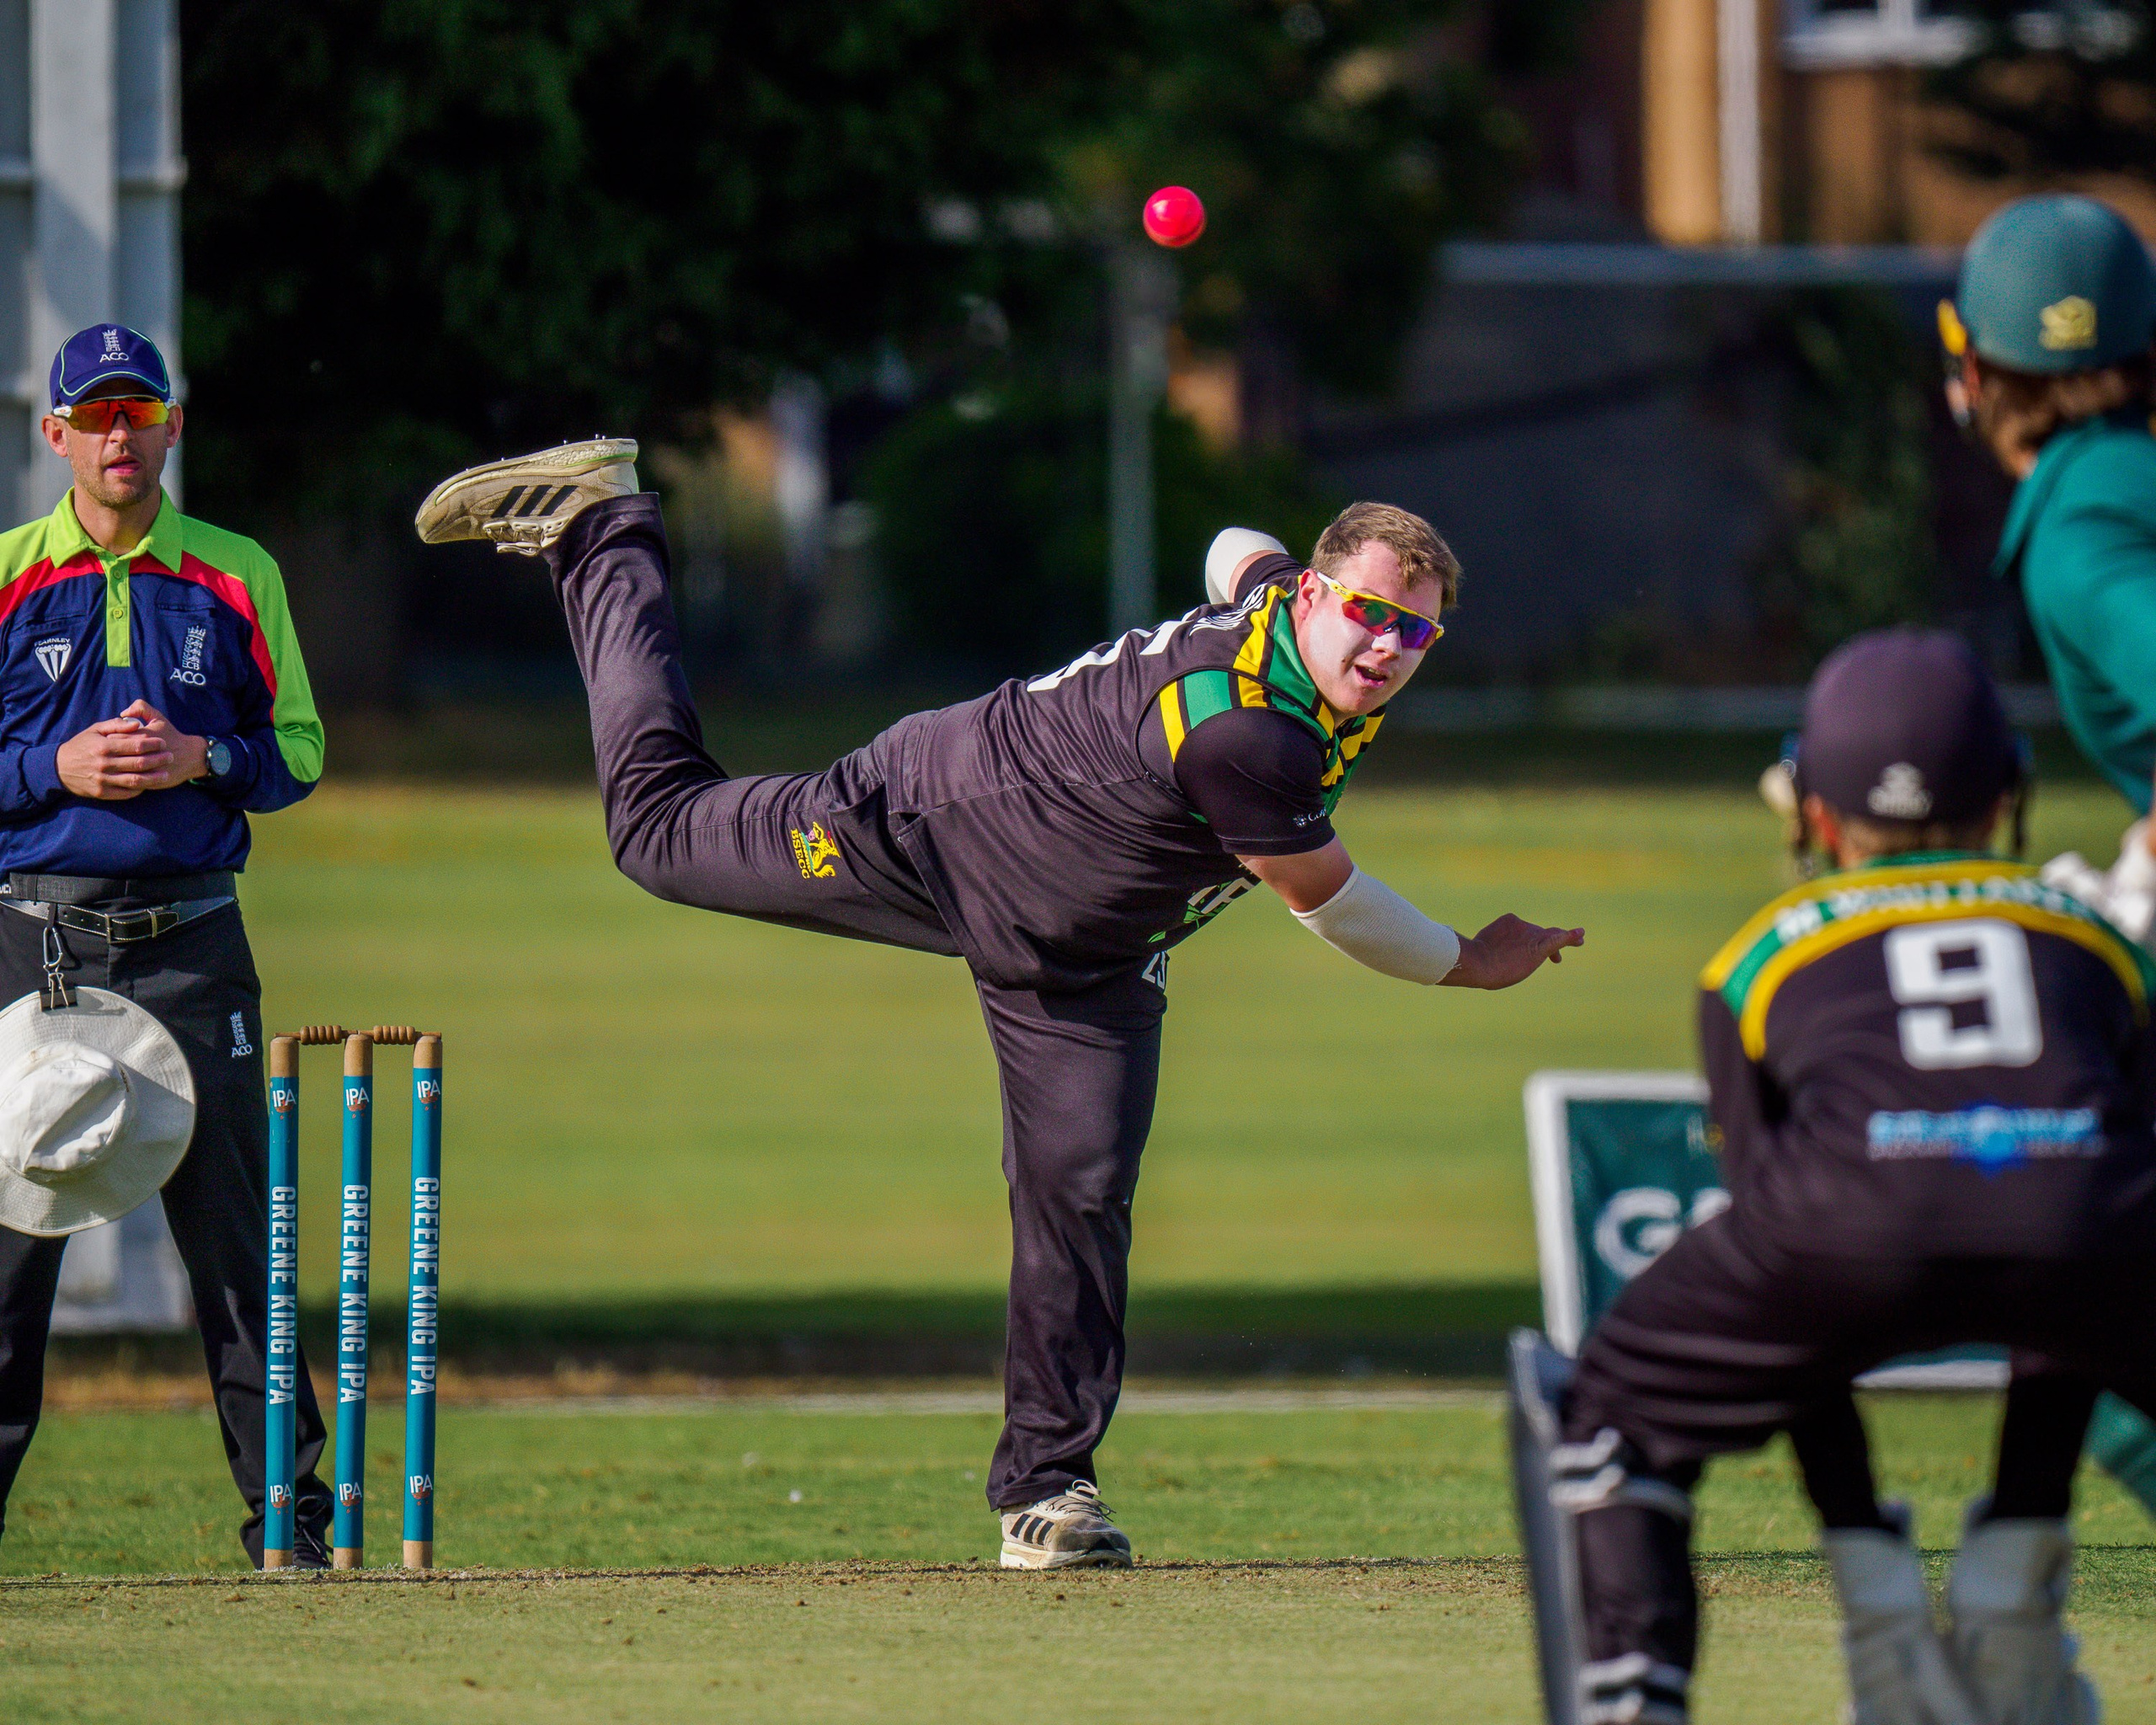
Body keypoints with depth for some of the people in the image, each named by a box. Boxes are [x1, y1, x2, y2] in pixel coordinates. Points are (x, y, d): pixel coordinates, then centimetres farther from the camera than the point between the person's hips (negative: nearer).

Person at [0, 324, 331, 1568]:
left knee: (236, 1225, 2)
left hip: (190, 939, 1)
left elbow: (300, 748, 11)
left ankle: (287, 1504, 7)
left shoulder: (239, 576, 9)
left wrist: (204, 759, -8)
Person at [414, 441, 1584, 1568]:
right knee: (661, 825, 8)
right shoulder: (1238, 736, -39)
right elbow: (1325, 901, -24)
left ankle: (1046, 1486, 8)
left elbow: (1237, 554, 13)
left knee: (1082, 1204, -2)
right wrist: (1467, 965, -11)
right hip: (938, 825, -7)